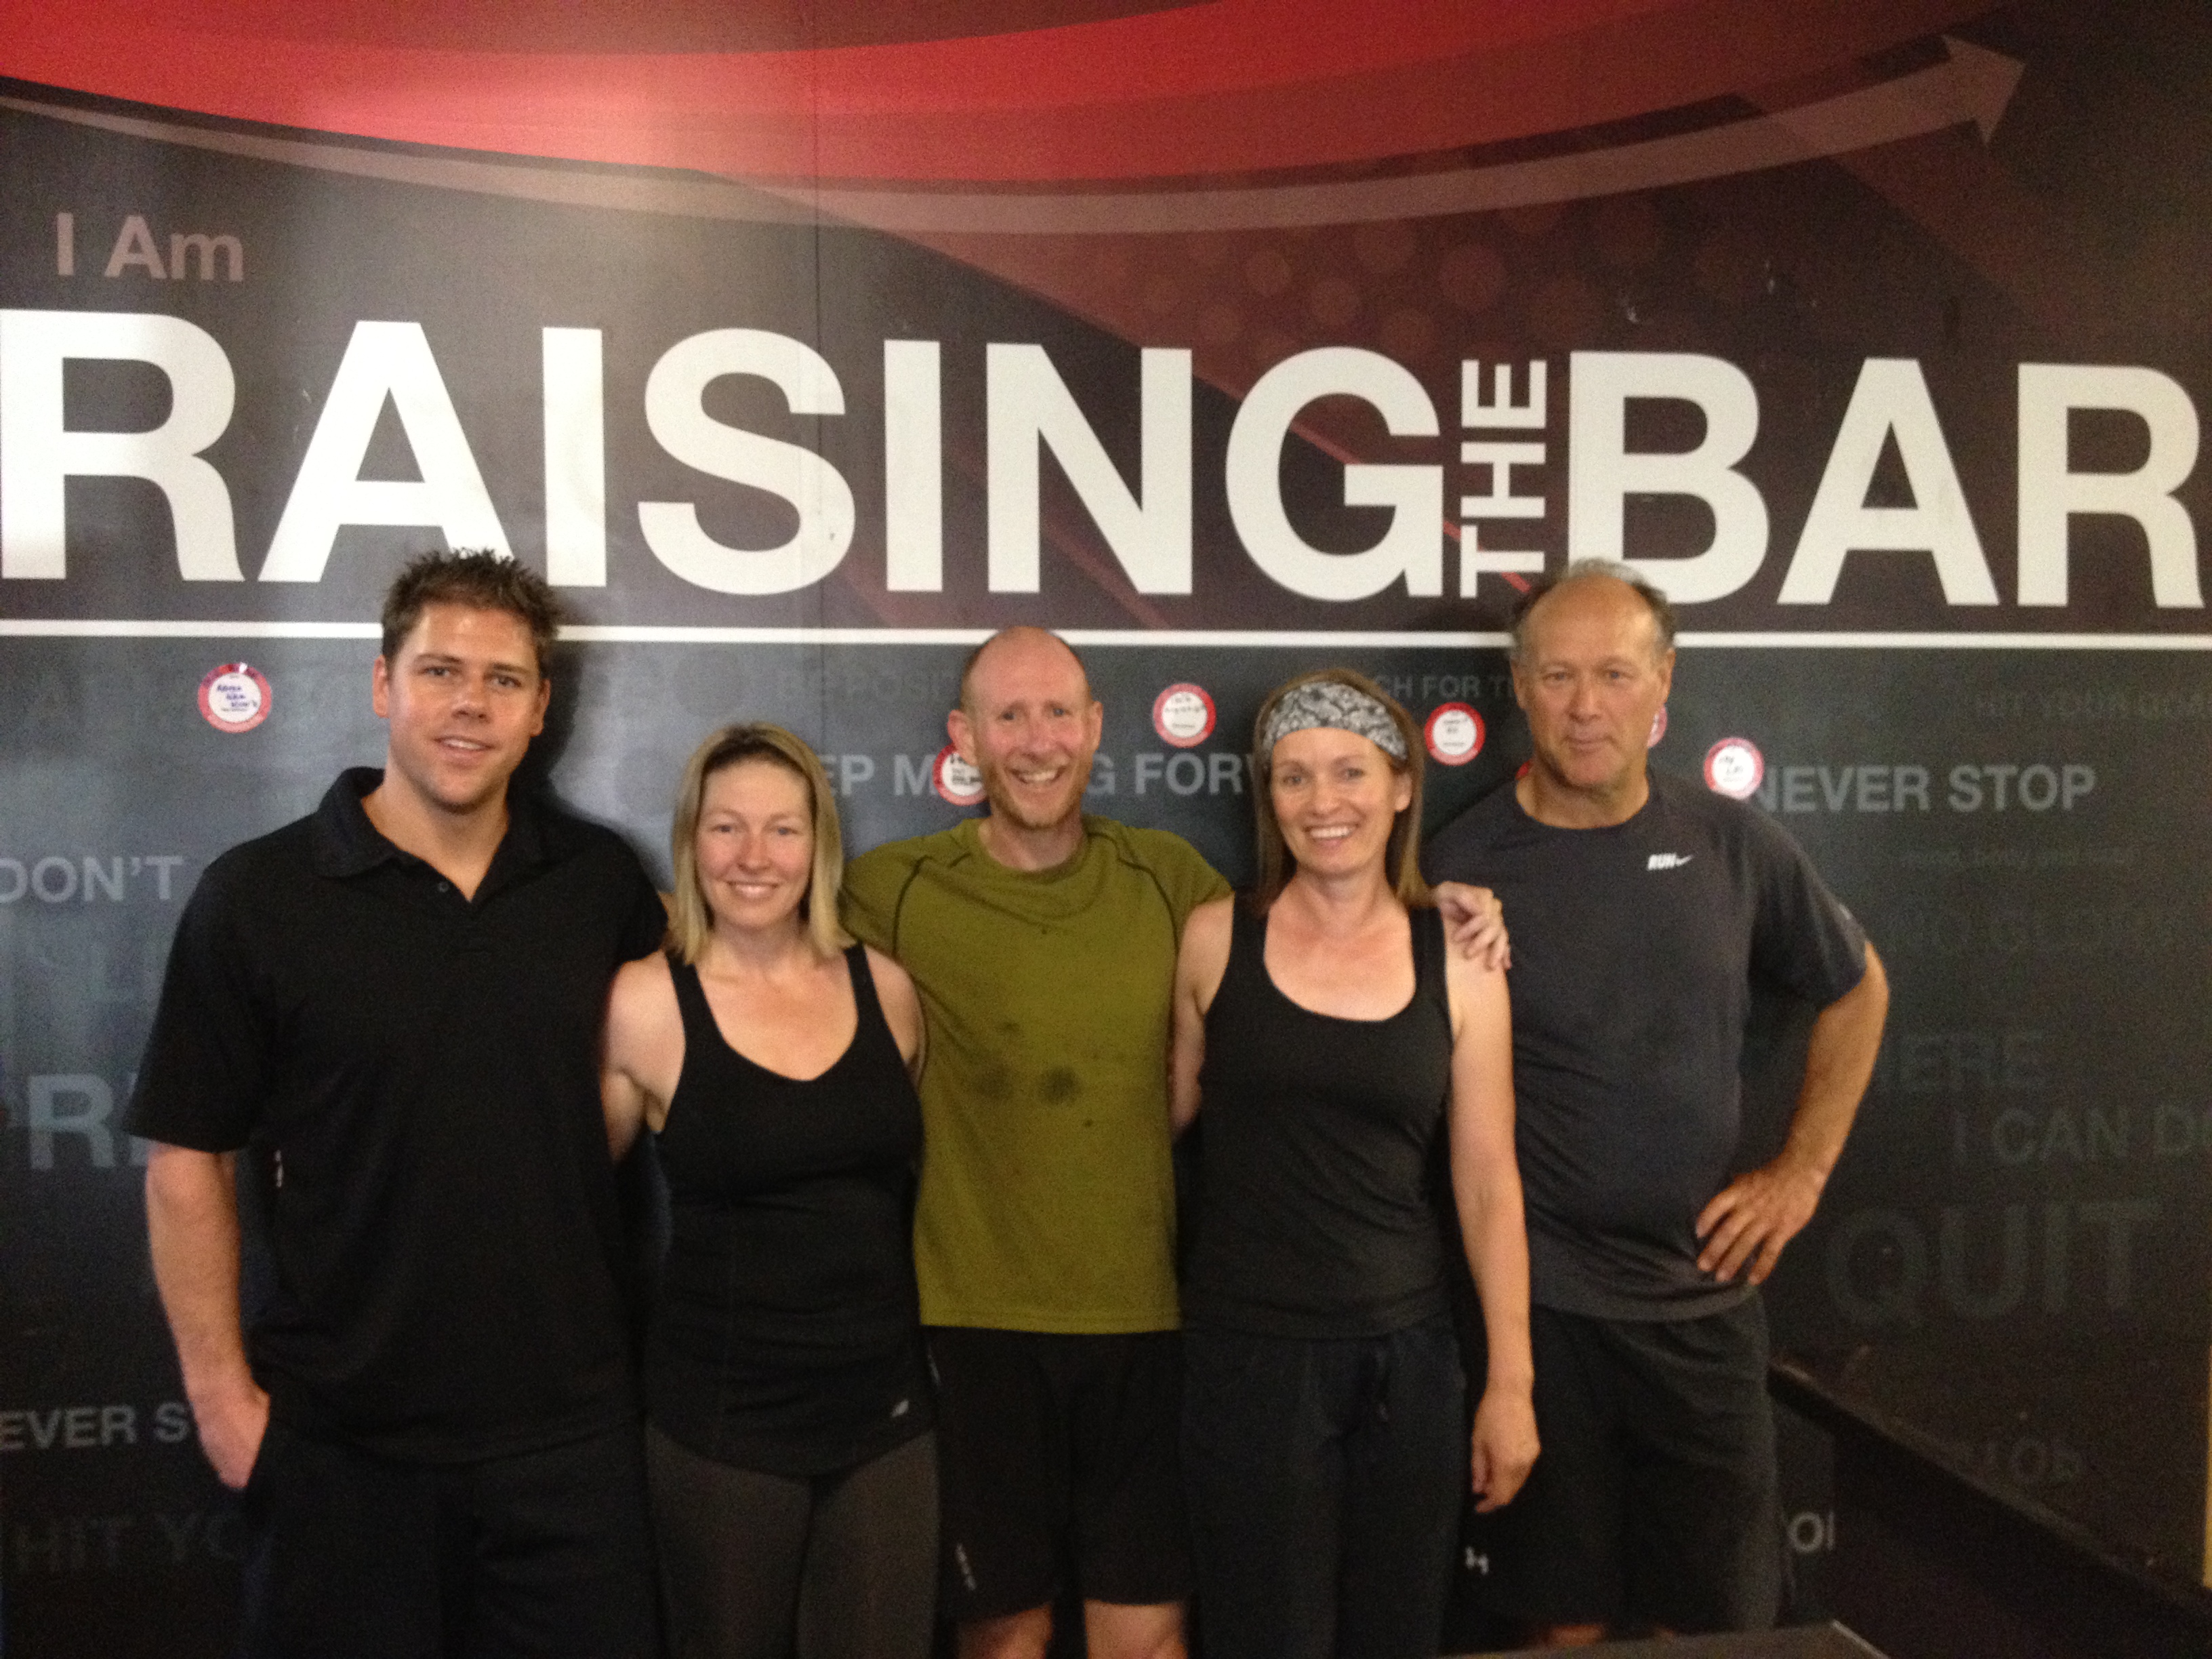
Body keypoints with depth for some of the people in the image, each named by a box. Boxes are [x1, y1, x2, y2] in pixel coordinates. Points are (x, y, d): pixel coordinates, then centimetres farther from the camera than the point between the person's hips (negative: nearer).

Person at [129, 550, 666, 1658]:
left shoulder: (603, 883, 0)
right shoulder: (256, 896, -7)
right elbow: (188, 1158, -4)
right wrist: (221, 1391, -6)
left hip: (569, 1422, 2)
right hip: (340, 1442, -2)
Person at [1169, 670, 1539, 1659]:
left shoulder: (1458, 961, -1)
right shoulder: (1217, 938, -2)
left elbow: (1488, 1183, 1)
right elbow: (1165, 1114, 8)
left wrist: (1511, 1383, 2)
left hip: (1409, 1355, 2)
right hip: (1249, 1354, -1)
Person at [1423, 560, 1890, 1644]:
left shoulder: (1730, 845, 0)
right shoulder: (1461, 866, -8)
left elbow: (1855, 989, 15)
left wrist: (1803, 1170, 8)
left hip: (1702, 1294, 3)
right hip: (1534, 1301, -2)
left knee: (1720, 1614, 13)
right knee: (1566, 1614, 11)